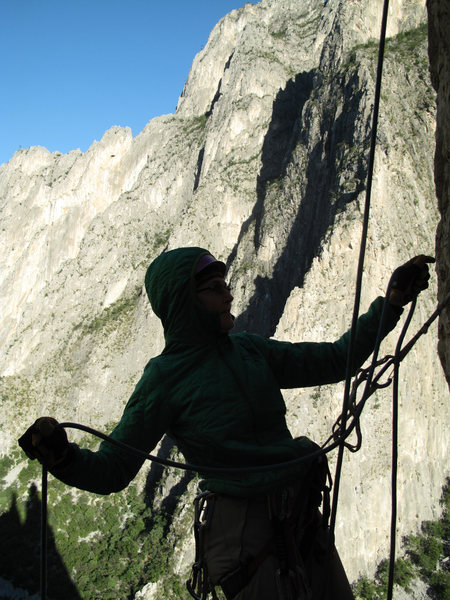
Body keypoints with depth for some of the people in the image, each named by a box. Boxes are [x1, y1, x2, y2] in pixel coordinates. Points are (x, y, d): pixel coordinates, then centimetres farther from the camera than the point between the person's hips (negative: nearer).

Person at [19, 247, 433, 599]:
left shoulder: (250, 350, 3)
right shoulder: (165, 380, -12)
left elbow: (334, 360, 8)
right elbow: (112, 471, -9)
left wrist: (392, 301, 5)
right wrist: (62, 456, -30)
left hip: (304, 520, 6)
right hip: (244, 530, -6)